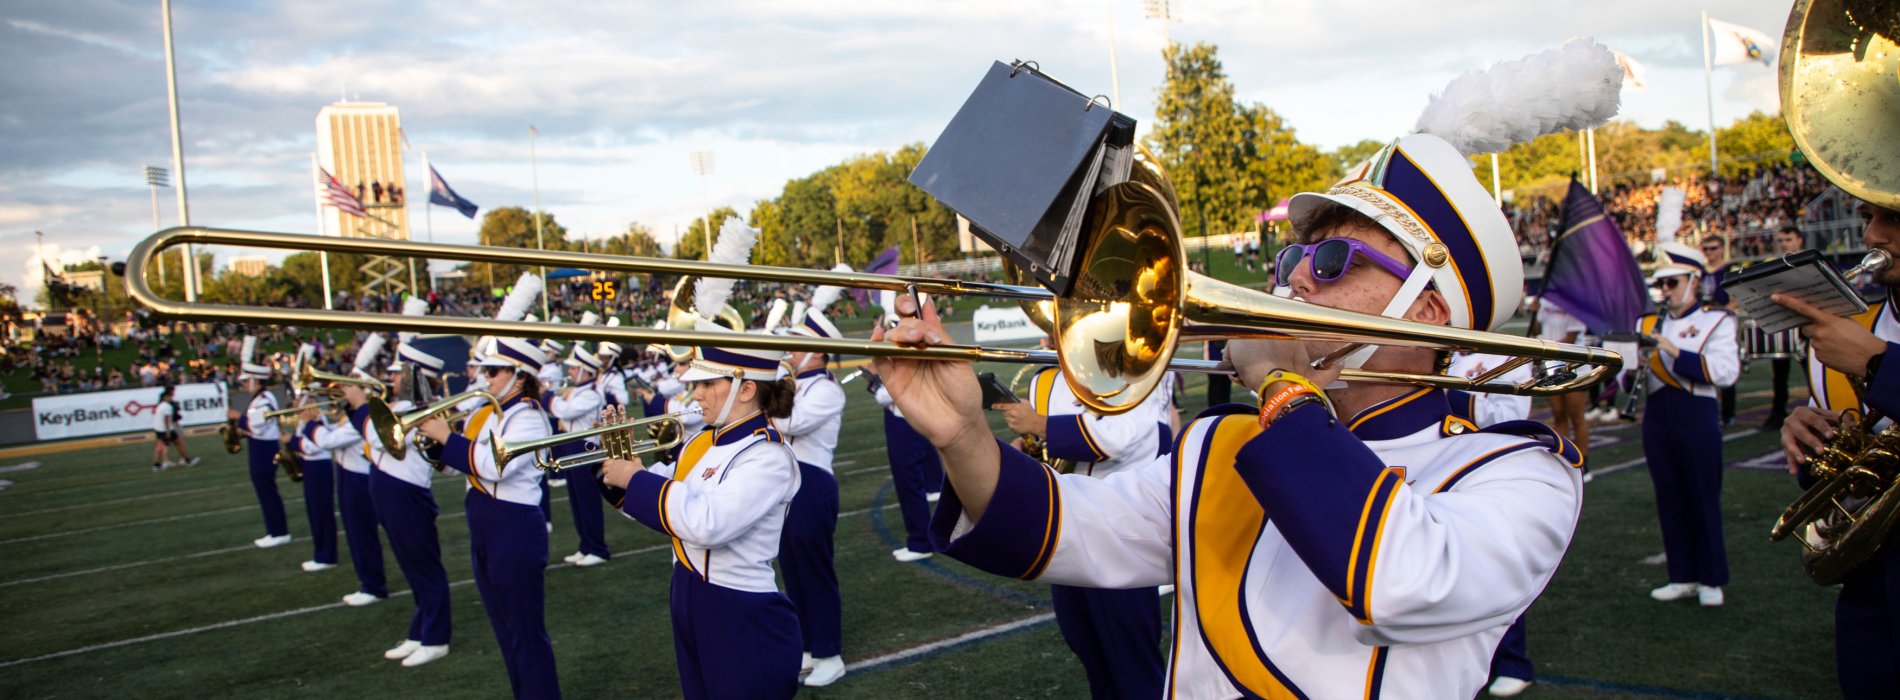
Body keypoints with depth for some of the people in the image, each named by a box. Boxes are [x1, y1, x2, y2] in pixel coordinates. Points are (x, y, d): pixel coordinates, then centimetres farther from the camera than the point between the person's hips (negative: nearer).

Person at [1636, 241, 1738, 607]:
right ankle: (1683, 577, 19)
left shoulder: (1716, 320, -1)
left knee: (1704, 499, 3)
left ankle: (1712, 580, 14)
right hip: (1657, 417, 5)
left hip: (1697, 416, -4)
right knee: (1669, 499, 9)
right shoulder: (1647, 324, 11)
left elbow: (1726, 371, -16)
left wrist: (1676, 352, -21)